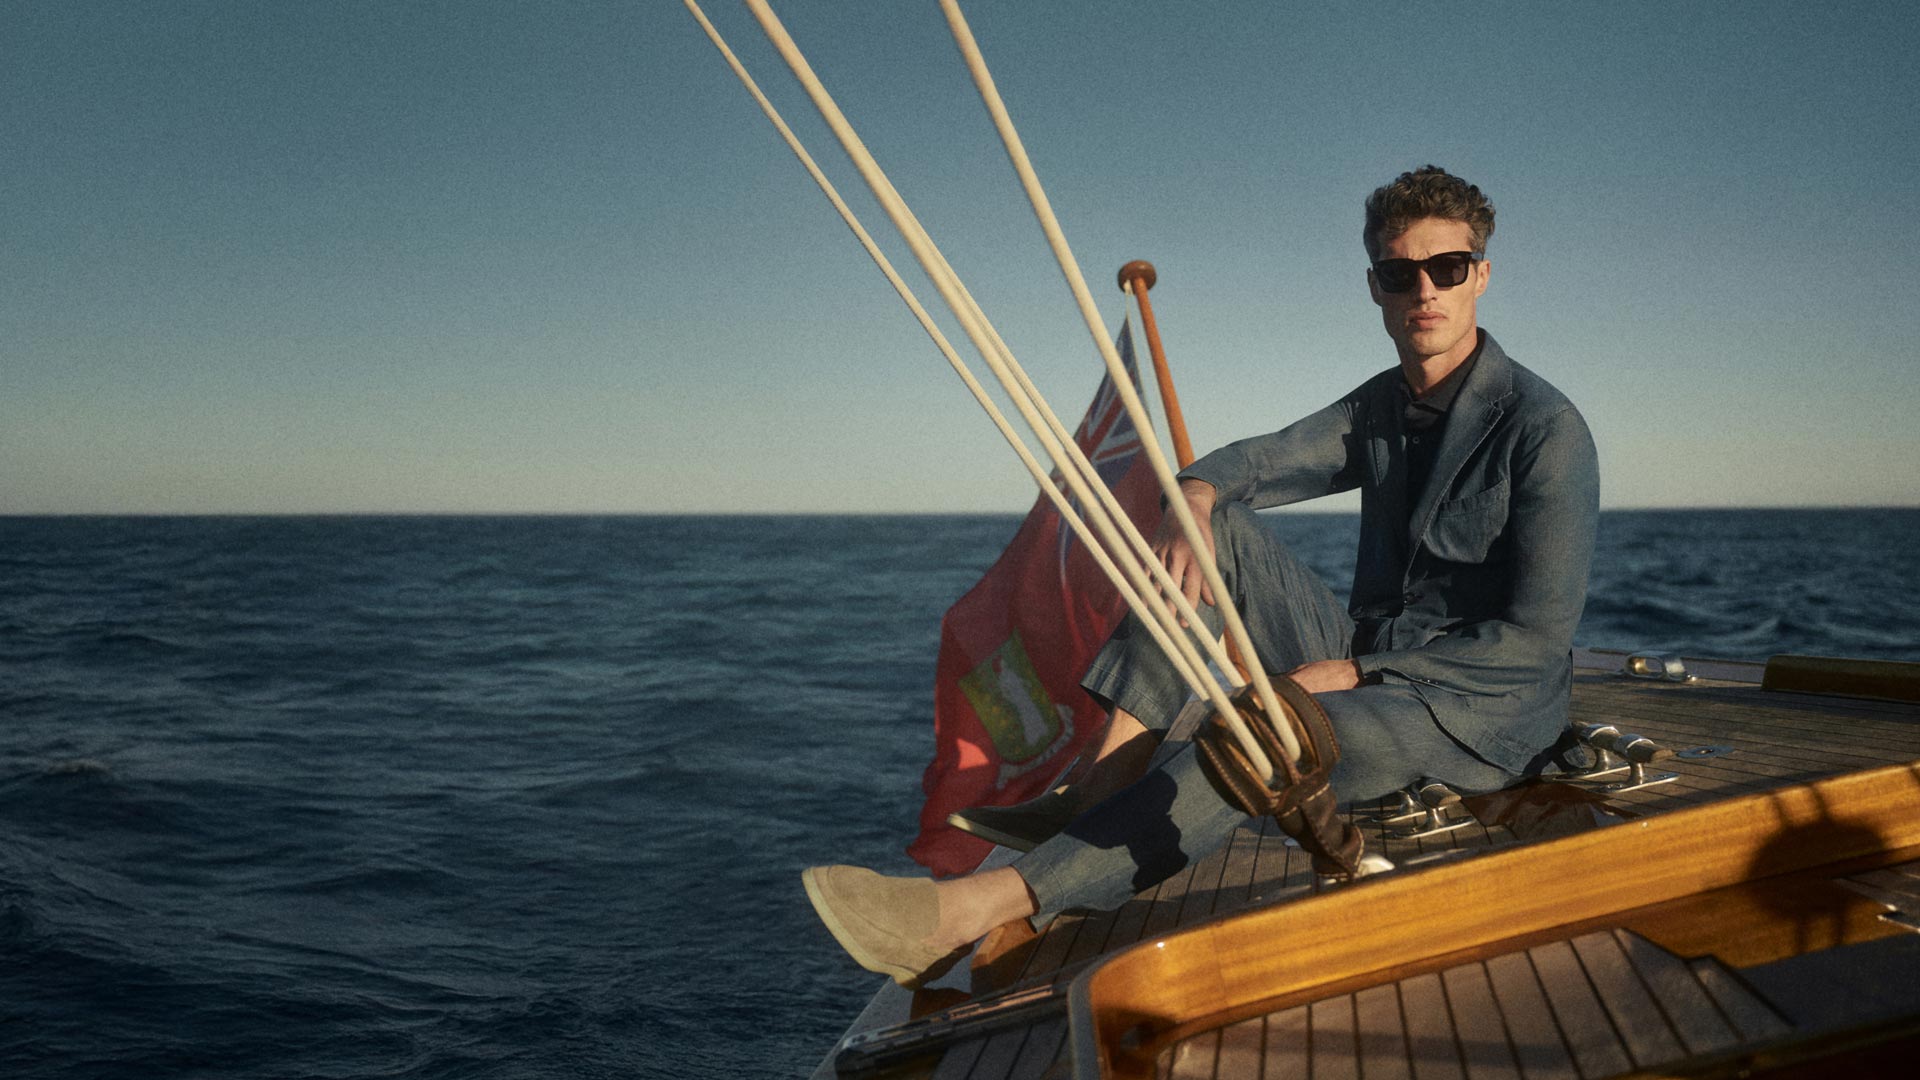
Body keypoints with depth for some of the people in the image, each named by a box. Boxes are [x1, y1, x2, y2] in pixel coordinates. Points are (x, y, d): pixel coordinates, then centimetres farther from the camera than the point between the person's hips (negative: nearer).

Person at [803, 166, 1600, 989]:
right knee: (1217, 531, -12)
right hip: (1370, 668, 7)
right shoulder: (1379, 408, 10)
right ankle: (1101, 793, -22)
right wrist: (1195, 495, -20)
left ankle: (971, 911, -43)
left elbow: (1538, 637, -17)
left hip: (1482, 716, -7)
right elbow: (1245, 464, 6)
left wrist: (1352, 671, -19)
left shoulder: (1544, 428, -13)